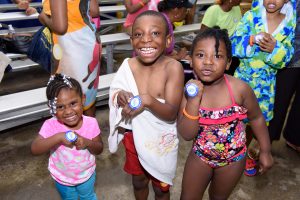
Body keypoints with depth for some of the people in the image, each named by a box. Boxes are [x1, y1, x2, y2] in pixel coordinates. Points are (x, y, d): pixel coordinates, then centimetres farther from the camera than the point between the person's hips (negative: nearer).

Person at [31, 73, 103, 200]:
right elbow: (34, 149, -32)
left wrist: (87, 142, -34)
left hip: (87, 175, 0)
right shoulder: (50, 125, -27)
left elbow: (99, 149, -14)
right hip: (62, 178, 0)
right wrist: (58, 137, -43)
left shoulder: (91, 123, -24)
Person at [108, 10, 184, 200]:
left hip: (161, 140, -3)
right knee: (138, 181, 29)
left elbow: (171, 113, -26)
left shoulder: (173, 67, -24)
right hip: (135, 136, 3)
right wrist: (121, 97, -26)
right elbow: (116, 94, -3)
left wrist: (148, 100, -43)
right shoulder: (129, 66, -13)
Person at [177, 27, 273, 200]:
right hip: (201, 154, 1)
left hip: (233, 157, 0)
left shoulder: (240, 88, -24)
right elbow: (187, 135, -22)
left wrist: (266, 151, 2)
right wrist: (193, 100, -34)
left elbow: (256, 118, -6)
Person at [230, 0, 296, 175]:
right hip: (243, 78, -1)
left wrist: (274, 49, -26)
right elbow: (234, 44, -11)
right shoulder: (251, 16, -5)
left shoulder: (290, 23, -1)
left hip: (266, 84, 1)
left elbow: (286, 58, -5)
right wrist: (252, 39, -29)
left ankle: (252, 153, 37)